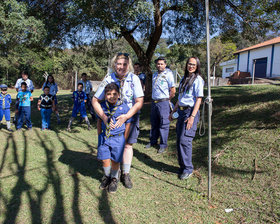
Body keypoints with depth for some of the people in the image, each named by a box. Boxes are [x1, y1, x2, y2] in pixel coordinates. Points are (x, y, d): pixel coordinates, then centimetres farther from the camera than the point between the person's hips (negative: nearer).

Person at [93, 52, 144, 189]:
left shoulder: (134, 79, -11)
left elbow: (139, 102, -14)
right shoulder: (108, 80, -10)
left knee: (127, 145, 3)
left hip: (130, 117, 0)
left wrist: (126, 116, -25)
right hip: (112, 117, 0)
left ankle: (125, 174, 19)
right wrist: (103, 117, -22)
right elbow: (95, 101, -7)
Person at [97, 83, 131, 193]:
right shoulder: (102, 106, -1)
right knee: (105, 160, 4)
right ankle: (106, 176, 32)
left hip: (118, 138, -2)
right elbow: (99, 121, 13)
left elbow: (128, 125, -2)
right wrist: (99, 135, 11)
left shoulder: (124, 107, -10)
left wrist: (123, 140, 0)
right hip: (104, 137, 3)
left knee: (115, 161, 7)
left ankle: (114, 179, 31)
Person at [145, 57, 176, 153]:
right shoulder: (154, 75, 16)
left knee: (164, 124, -1)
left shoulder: (168, 74, -5)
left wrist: (167, 99, 1)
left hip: (163, 103, -7)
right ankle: (153, 141, 27)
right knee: (154, 123, 14)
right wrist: (154, 99, 15)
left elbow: (173, 91, -7)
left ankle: (163, 145, 6)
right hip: (154, 102, 7)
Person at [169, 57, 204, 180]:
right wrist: (173, 112, 22)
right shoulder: (184, 79, 18)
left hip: (190, 111, -7)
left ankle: (188, 169, 2)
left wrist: (192, 116, -19)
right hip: (181, 111, 7)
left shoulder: (198, 79, -5)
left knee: (185, 140, -11)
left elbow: (199, 99, -11)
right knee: (179, 140, 8)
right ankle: (182, 166, 21)